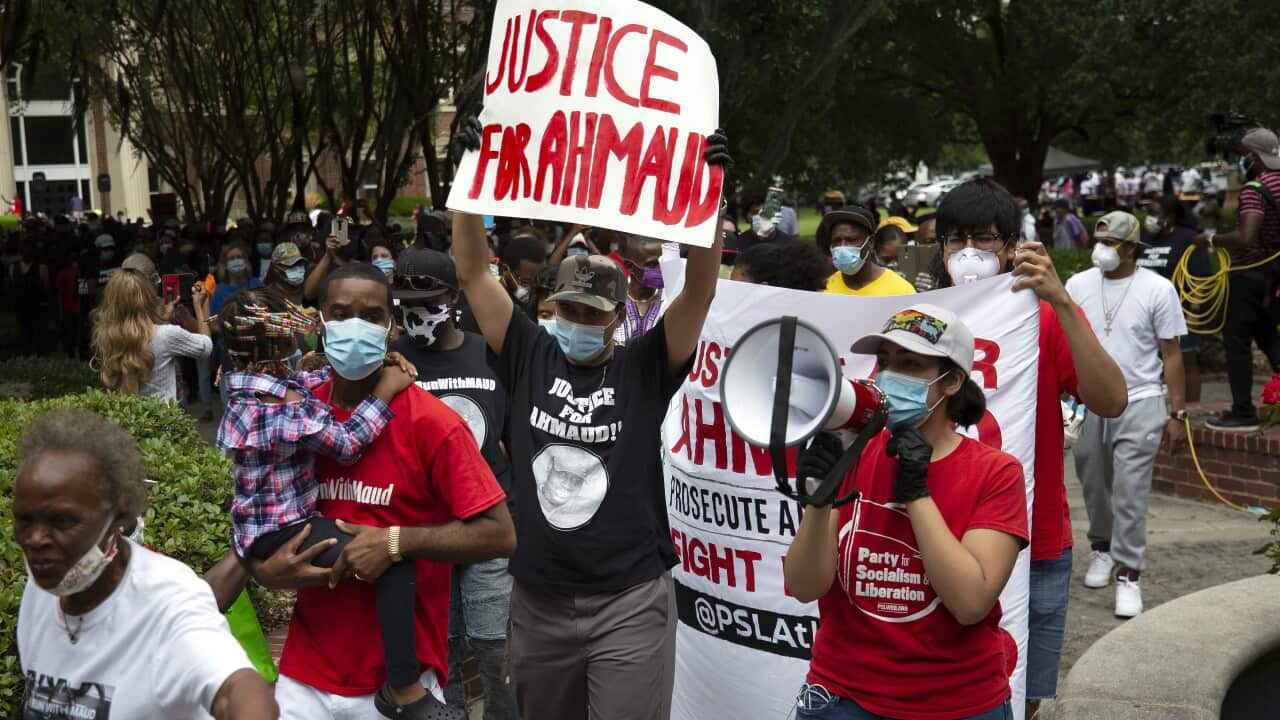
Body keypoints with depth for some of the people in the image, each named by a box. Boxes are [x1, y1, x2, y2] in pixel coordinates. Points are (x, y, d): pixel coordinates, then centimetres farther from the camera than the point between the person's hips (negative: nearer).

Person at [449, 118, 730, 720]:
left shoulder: (645, 369, -2)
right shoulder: (529, 358, 3)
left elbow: (700, 290, -13)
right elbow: (473, 274, 1)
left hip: (631, 601, -3)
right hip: (537, 600, 3)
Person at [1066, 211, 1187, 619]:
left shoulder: (1157, 290, -4)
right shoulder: (1078, 285, 4)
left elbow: (1171, 355, -1)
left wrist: (1178, 414, -3)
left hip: (1139, 404, -3)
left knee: (1131, 493, -7)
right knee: (1094, 486, 14)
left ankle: (1128, 574, 0)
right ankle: (1102, 547, 38)